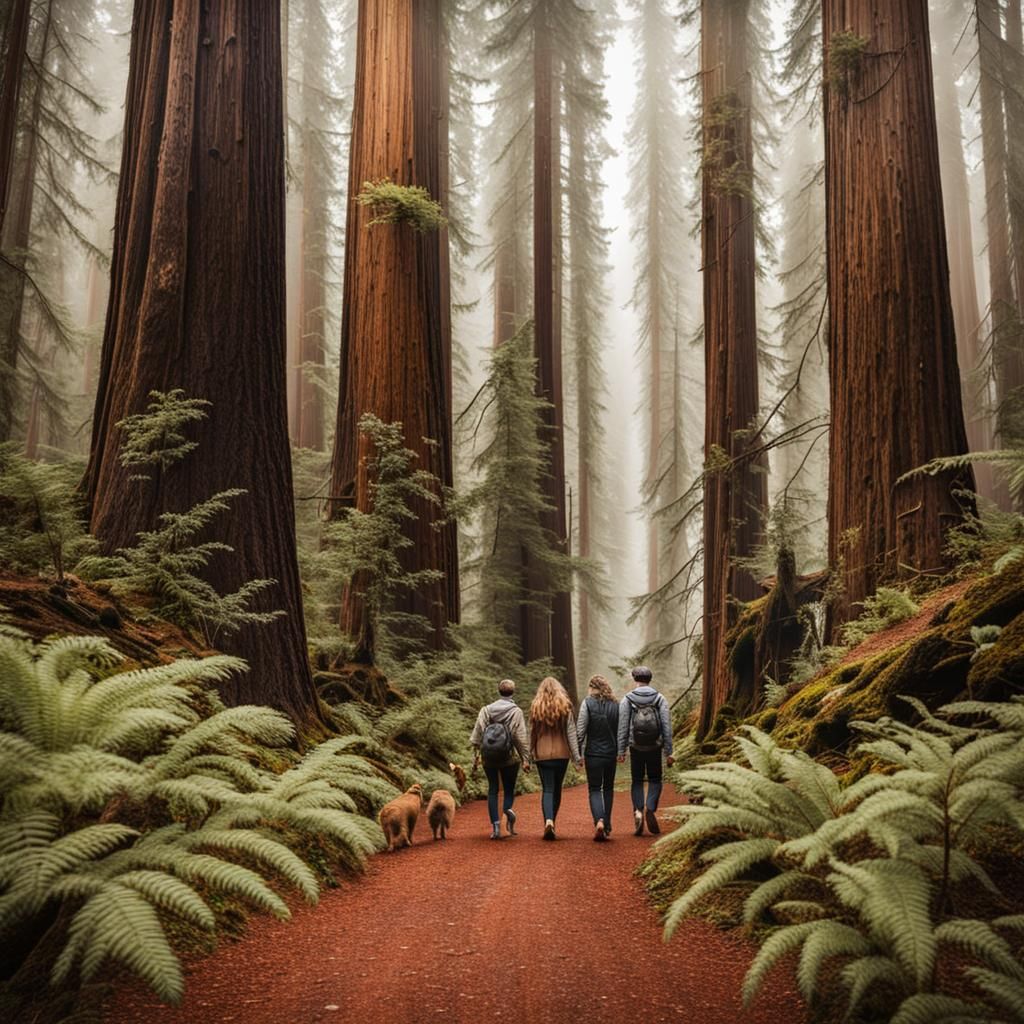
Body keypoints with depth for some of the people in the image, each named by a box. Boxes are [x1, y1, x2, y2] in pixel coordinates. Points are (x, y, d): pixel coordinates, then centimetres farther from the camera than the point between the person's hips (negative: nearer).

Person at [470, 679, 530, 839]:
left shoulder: (486, 710, 3)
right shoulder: (516, 711, -4)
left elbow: (477, 733, 1)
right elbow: (521, 737, -7)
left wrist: (475, 755, 7)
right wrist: (525, 759, -4)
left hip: (489, 758, 1)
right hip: (510, 758, -1)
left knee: (493, 790, 9)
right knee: (509, 789, 11)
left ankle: (495, 826, 0)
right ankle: (508, 809, -21)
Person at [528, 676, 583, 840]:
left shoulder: (535, 708, 0)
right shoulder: (564, 707, -1)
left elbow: (532, 733, 3)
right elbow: (571, 733, -4)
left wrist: (530, 754, 12)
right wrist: (577, 756, -4)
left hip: (542, 755, 0)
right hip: (561, 754, 0)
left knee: (547, 789, -2)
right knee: (557, 788, 15)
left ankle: (548, 821, -22)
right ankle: (552, 821, 21)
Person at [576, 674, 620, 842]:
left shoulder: (587, 704, -8)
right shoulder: (616, 705, 2)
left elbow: (581, 730, -10)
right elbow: (620, 730, 4)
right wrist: (620, 750, 14)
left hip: (593, 754, -3)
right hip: (611, 753, 3)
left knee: (594, 789, 3)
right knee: (608, 788, 17)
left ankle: (599, 821, -20)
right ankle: (607, 826, 22)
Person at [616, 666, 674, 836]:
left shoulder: (627, 700, -3)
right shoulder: (660, 699, -1)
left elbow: (622, 727, -5)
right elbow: (667, 726, -4)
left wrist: (621, 751, 1)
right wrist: (668, 751, 0)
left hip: (636, 748, 0)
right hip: (655, 748, 0)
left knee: (637, 781, 13)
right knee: (655, 780, 14)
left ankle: (638, 811, -7)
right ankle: (650, 809, -8)